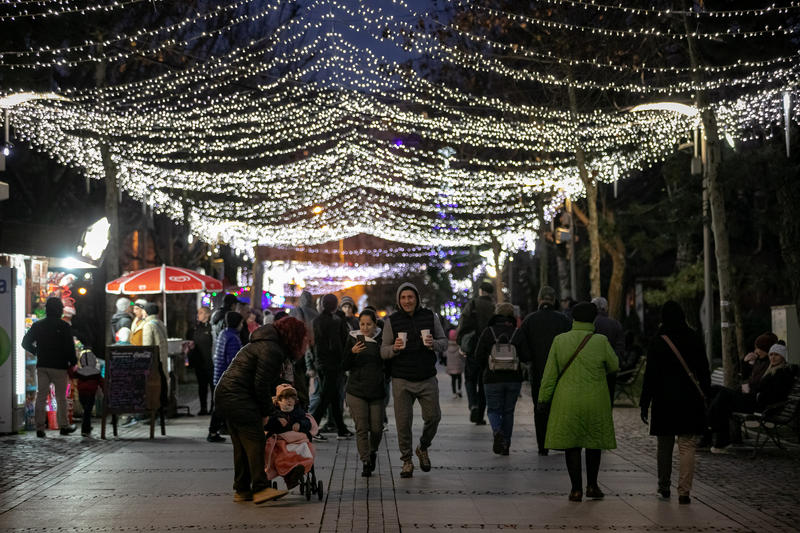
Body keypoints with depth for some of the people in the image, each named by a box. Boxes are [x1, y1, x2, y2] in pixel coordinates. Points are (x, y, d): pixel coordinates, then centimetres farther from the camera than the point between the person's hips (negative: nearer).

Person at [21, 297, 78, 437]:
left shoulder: (37, 325, 5)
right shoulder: (63, 326, -8)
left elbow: (26, 343, 8)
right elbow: (69, 347, -10)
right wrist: (73, 362, 1)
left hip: (42, 366, 3)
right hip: (59, 367, -3)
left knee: (41, 396, 5)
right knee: (61, 397, 8)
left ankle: (40, 428, 1)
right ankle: (63, 426, 13)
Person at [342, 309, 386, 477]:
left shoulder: (382, 340, 3)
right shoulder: (353, 339, 2)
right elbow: (344, 366, 0)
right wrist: (352, 352, -17)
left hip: (377, 391, 1)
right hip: (356, 391, -1)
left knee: (377, 427, 3)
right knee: (361, 428, -4)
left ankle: (373, 451, 32)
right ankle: (366, 462, 4)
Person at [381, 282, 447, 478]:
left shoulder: (430, 316, 4)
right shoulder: (392, 321, 0)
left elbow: (444, 342, 8)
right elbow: (383, 351, -1)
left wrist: (433, 344, -15)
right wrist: (395, 348, -23)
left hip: (427, 379, 1)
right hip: (402, 381, -1)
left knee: (433, 417, 1)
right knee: (403, 422, -2)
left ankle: (423, 448, 29)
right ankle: (406, 461, 14)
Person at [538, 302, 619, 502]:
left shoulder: (559, 341, -3)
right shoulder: (601, 342, -7)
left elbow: (550, 373, 0)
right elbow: (614, 366, 6)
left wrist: (543, 397, 7)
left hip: (567, 402, 0)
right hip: (595, 402, 0)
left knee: (571, 444, 6)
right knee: (594, 441, 16)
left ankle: (576, 489, 5)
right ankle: (592, 485, 19)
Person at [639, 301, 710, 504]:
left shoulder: (658, 342, -6)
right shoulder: (695, 339, 1)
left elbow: (651, 374, -6)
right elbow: (704, 370, 7)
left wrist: (645, 404, -1)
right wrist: (705, 393, 18)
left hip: (664, 400, -1)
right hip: (690, 401, 1)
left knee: (664, 446, 13)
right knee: (687, 447, 1)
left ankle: (664, 487, 25)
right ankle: (684, 492, -7)